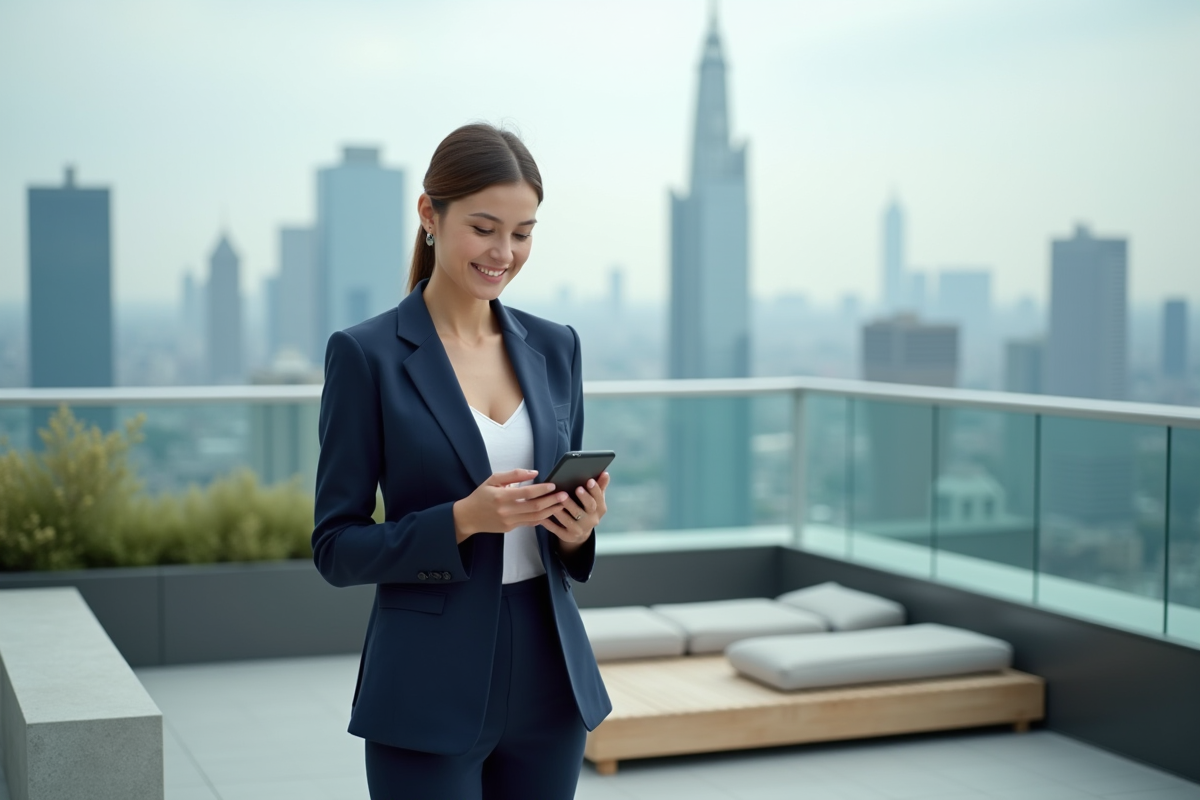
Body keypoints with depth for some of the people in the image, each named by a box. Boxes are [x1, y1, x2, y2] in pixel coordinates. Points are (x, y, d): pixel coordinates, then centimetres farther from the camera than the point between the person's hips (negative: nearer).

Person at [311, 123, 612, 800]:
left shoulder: (555, 347, 7)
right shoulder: (367, 354, -7)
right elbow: (336, 547, -7)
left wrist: (578, 528, -10)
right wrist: (463, 519, -21)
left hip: (548, 684, 5)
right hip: (431, 694, -4)